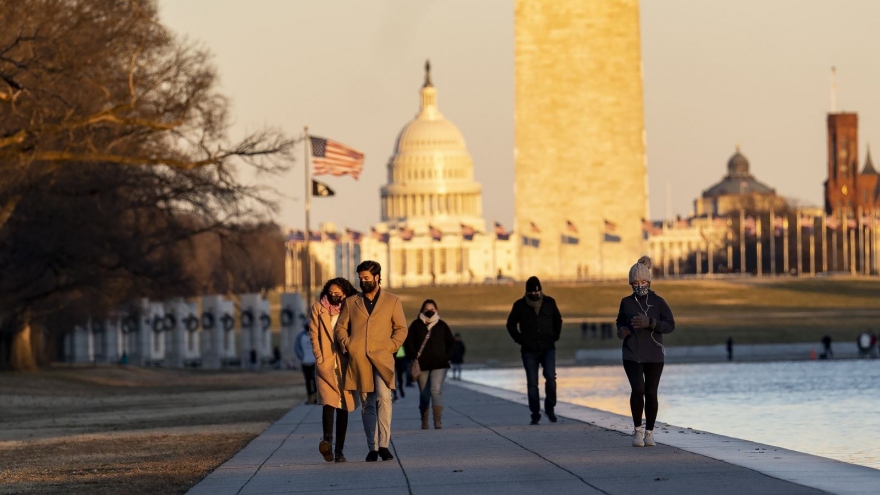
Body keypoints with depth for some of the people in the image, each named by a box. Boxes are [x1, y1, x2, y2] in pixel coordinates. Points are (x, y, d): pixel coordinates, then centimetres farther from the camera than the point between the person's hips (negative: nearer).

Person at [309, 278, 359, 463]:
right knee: (329, 401, -15)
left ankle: (339, 450, -1)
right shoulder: (318, 309, 7)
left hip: (345, 364, 2)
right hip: (326, 364, -2)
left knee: (343, 406, 0)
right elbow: (314, 336, 5)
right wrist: (320, 359, -4)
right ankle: (327, 440, -27)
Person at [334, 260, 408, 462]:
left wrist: (390, 347, -4)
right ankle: (373, 448, 5)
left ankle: (384, 444, -21)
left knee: (384, 398, -20)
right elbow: (340, 327, 17)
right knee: (367, 404, 3)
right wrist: (345, 344, -2)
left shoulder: (392, 301, 13)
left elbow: (401, 329, 11)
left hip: (382, 358, -2)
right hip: (359, 360, 2)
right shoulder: (351, 302, 18)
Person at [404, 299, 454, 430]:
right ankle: (424, 421, 17)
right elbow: (408, 343, 4)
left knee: (436, 391, -16)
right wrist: (414, 356, -7)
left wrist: (447, 356, 2)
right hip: (422, 365, 1)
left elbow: (451, 343, 15)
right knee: (424, 394, 6)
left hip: (439, 365, -1)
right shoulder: (416, 325, 6)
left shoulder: (442, 325, 9)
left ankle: (438, 421, -24)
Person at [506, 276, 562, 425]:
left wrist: (555, 337, 6)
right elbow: (511, 324, 10)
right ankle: (535, 414, 5)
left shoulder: (549, 302, 2)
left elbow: (558, 320, 17)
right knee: (532, 383, -1)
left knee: (550, 378, -16)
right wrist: (520, 339, 1)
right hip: (529, 351, 0)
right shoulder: (520, 305, -1)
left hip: (548, 349, 0)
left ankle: (550, 408, 2)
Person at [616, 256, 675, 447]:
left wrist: (650, 323, -21)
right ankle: (637, 429, -1)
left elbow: (670, 325, -6)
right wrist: (621, 330, 0)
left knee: (651, 393, 0)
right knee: (638, 389, -18)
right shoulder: (626, 302, 5)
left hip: (654, 356, 0)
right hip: (632, 355, 0)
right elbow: (621, 321, 23)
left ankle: (649, 432, 15)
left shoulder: (658, 302, 0)